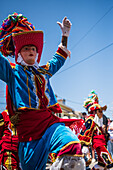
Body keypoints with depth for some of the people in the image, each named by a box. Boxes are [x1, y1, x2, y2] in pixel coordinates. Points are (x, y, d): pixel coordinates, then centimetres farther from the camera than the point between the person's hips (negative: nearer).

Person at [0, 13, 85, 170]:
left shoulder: (44, 71, 30)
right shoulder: (13, 72, 16)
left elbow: (59, 58, 45)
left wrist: (65, 35, 45)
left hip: (50, 121, 3)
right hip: (28, 126, -3)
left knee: (74, 148, -28)